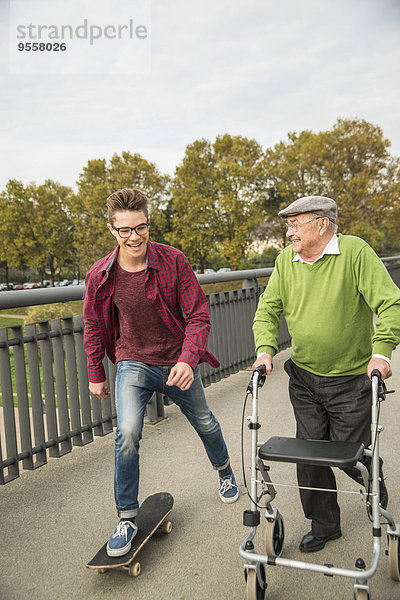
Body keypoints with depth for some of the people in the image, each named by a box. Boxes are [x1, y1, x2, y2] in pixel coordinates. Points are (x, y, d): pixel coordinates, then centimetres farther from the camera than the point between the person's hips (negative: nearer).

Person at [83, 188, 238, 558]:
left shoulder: (173, 260, -17)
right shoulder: (101, 275, -12)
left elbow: (198, 314, -14)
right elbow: (94, 327, 3)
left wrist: (188, 360, -29)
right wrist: (96, 375, 10)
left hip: (178, 364, 1)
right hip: (133, 364, 0)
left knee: (204, 424, 18)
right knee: (127, 433, -19)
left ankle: (225, 472, 51)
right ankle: (127, 518, 4)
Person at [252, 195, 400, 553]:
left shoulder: (356, 252, -13)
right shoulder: (286, 261, 2)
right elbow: (268, 309, 4)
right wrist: (265, 350, -11)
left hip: (351, 379, -4)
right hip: (304, 378, 4)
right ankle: (324, 525, 31)